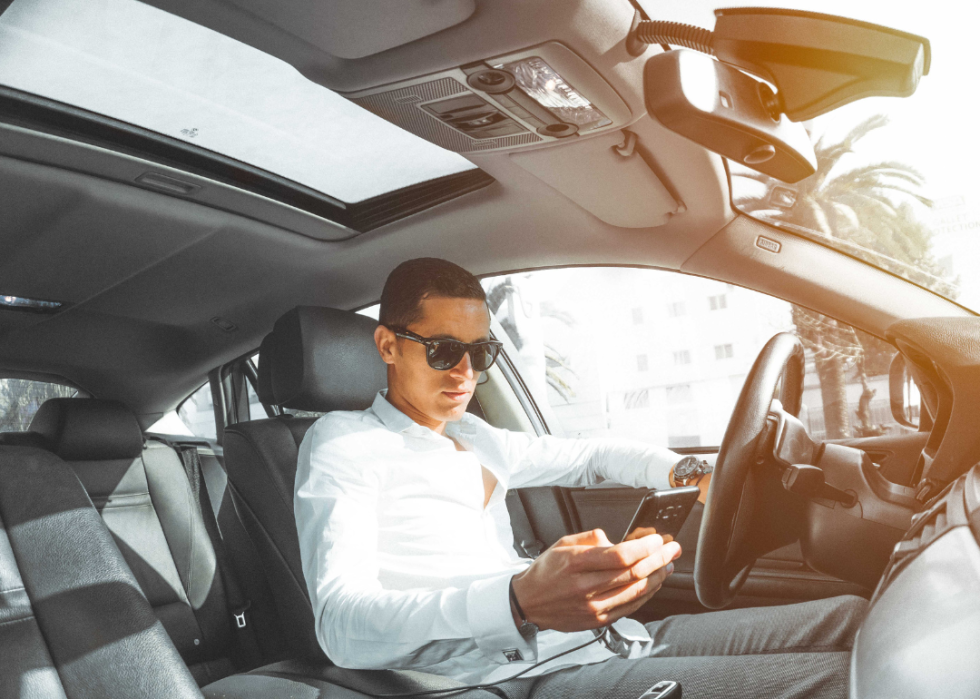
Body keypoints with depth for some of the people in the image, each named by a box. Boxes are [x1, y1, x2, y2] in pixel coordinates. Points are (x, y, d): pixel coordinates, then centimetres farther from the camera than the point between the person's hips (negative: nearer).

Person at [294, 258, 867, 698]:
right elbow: (343, 626, -17)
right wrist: (520, 602, -35)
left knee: (850, 616, 3)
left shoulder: (474, 438, 23)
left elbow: (590, 457, 37)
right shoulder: (343, 443, -1)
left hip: (605, 638, 9)